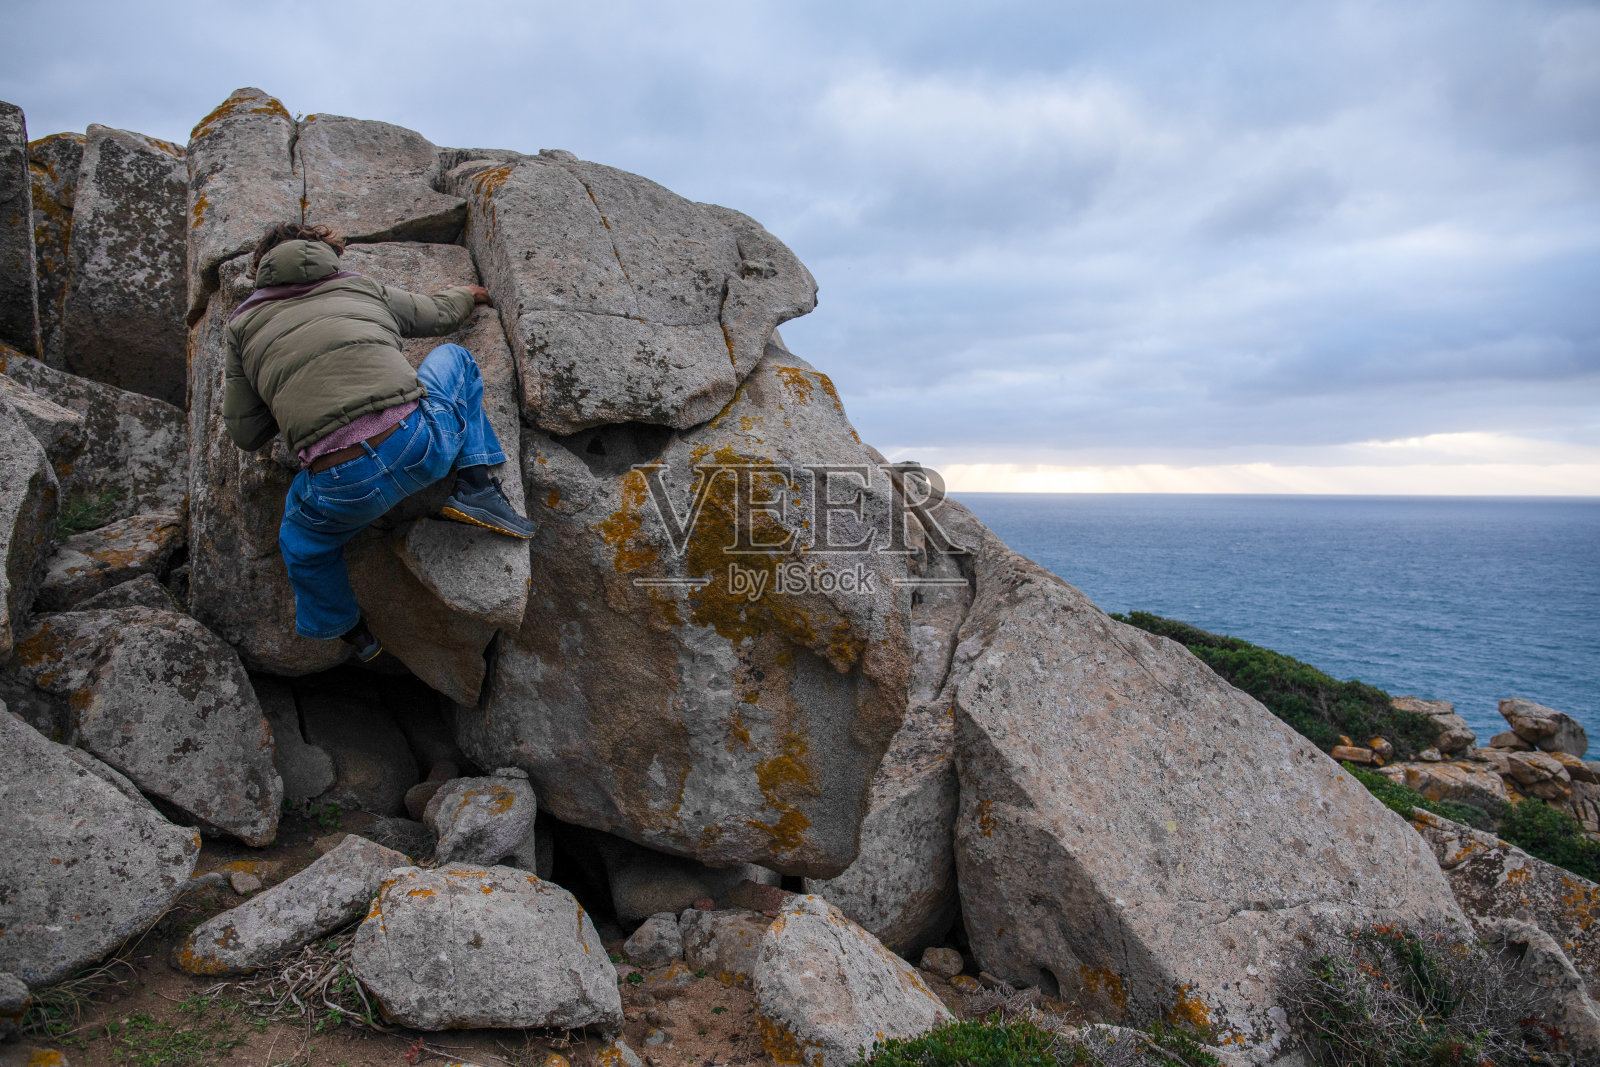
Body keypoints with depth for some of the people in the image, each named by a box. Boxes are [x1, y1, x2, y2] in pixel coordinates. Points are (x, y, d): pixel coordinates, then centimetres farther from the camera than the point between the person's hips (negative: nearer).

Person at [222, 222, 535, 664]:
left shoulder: (245, 323, 20)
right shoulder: (363, 288, 22)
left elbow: (245, 434, 22)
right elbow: (439, 314, 39)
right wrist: (467, 294, 61)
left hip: (342, 489, 0)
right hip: (421, 445, 0)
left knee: (302, 542, 33)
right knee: (454, 357, 29)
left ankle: (349, 630, 43)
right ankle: (476, 488, 16)